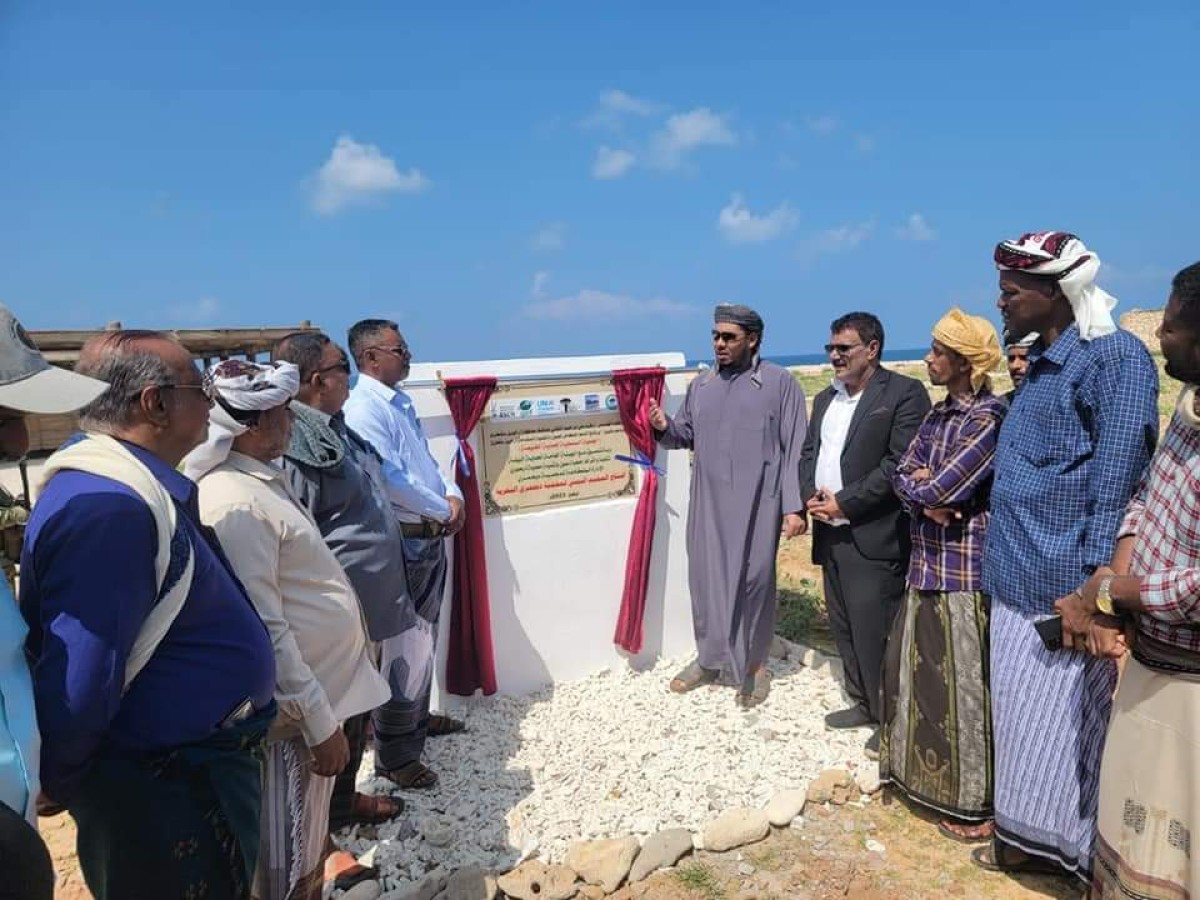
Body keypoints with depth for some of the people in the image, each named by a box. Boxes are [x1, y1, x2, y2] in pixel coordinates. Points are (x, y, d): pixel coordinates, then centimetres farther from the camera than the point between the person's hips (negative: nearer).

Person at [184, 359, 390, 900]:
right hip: (295, 710, -9)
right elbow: (264, 631, -26)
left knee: (308, 842, 25)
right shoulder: (237, 503, -24)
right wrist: (318, 722, -21)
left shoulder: (262, 481, 7)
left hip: (322, 689, 9)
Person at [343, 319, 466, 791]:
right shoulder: (363, 409, -18)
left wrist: (453, 494, -2)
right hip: (403, 541, -10)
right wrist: (442, 509, -13)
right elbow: (390, 479, -24)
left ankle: (417, 716, 40)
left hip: (430, 536, 10)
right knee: (407, 645, -3)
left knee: (423, 637, 22)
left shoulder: (401, 402, 12)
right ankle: (395, 754, 10)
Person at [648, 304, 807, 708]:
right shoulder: (700, 384, 11)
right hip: (708, 503, 5)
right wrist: (665, 428, -6)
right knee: (706, 577, 10)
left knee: (752, 581, 5)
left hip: (756, 504, -4)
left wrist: (794, 506, -12)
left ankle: (754, 665, 22)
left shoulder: (779, 382, -4)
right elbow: (687, 435, 18)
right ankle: (709, 658, 27)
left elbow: (796, 448, -6)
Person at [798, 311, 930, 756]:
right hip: (830, 533, 8)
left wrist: (844, 502, -16)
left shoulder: (904, 393, -8)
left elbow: (901, 463, -16)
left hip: (874, 537, -8)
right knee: (844, 627, 15)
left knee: (873, 631, -4)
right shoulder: (825, 398, 17)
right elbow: (808, 453, 17)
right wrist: (810, 496, -3)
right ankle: (864, 703, 31)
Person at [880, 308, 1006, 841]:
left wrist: (923, 483, -1)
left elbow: (940, 487, -22)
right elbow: (902, 477, 6)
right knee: (916, 670, 18)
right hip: (926, 563, 9)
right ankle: (923, 771, 36)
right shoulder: (937, 414, 10)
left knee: (964, 683, 1)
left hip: (966, 568, -8)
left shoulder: (989, 416, -16)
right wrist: (929, 498, -14)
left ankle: (977, 802, 17)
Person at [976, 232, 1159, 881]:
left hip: (1070, 590, -9)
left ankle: (1093, 856, 23)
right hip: (1019, 584, 9)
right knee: (1024, 719, 17)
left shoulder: (1114, 357, -14)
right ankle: (1035, 839, 34)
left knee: (1075, 729, 4)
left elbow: (1117, 484, -19)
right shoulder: (1039, 365, 13)